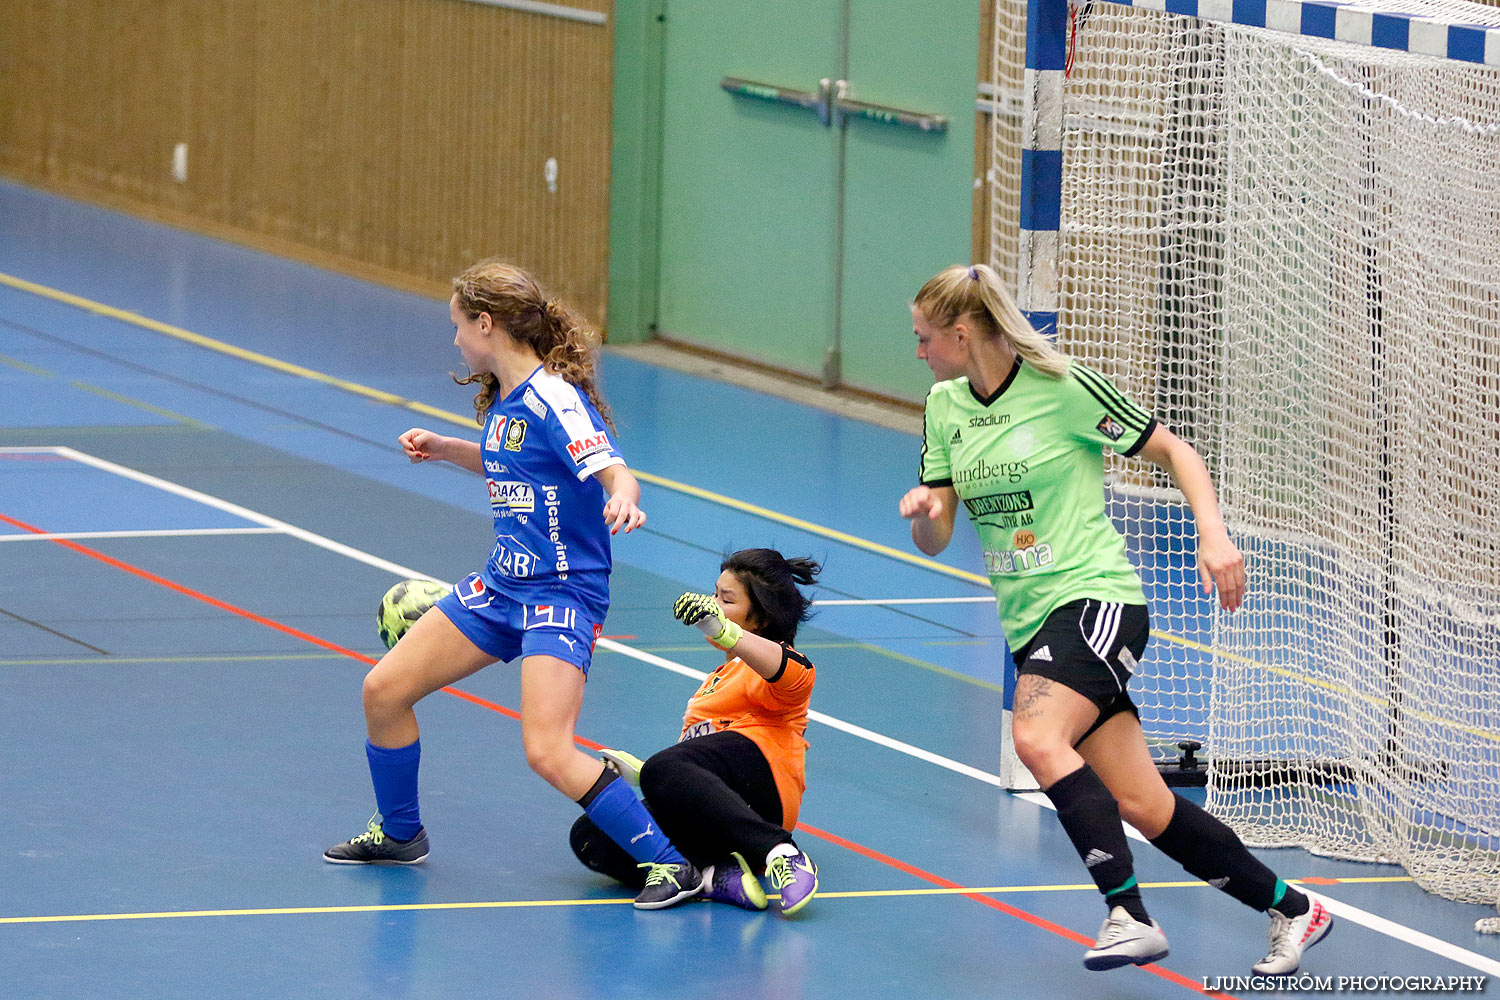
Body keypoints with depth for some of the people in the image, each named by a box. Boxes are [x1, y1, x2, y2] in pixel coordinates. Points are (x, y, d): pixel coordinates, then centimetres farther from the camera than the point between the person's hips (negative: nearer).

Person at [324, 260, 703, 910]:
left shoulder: (554, 398, -19)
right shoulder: (503, 399, 7)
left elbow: (618, 474, -30)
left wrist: (622, 500, -52)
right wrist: (447, 449, 18)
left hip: (562, 592, -9)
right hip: (503, 583, 9)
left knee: (548, 752, -24)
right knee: (384, 689, 10)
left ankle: (669, 861, -13)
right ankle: (398, 833, 31)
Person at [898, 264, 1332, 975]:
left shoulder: (1063, 386, -9)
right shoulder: (944, 408, 9)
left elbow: (1172, 451, -1)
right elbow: (934, 541, 10)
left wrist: (1214, 535, -14)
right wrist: (923, 510, -13)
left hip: (1095, 598, -6)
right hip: (1030, 622, 6)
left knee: (1036, 738, -31)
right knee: (1141, 804, 0)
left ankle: (1129, 916, -30)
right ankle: (1290, 909, 12)